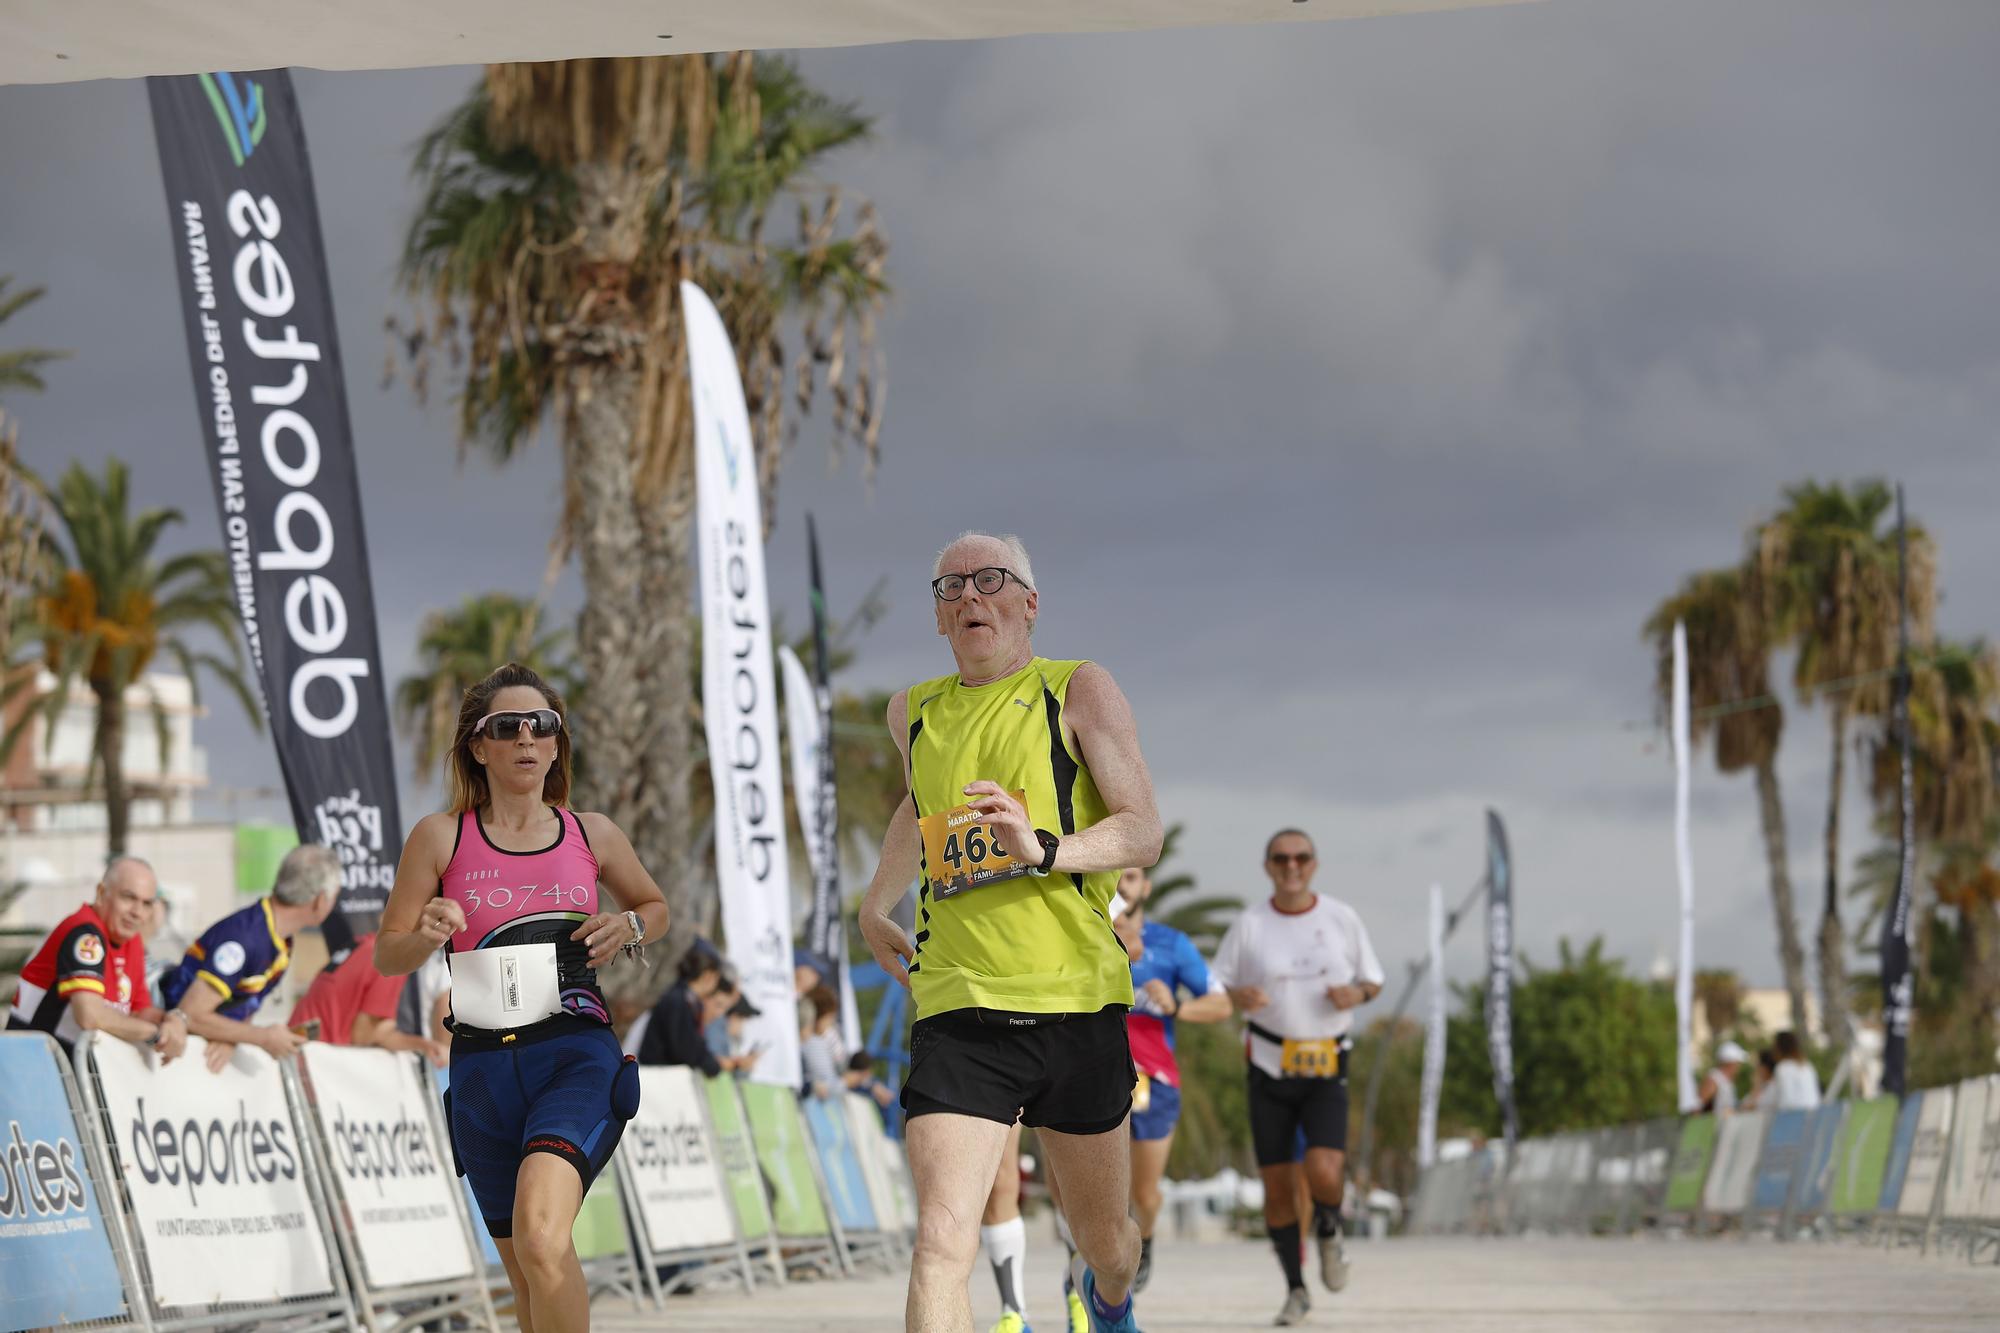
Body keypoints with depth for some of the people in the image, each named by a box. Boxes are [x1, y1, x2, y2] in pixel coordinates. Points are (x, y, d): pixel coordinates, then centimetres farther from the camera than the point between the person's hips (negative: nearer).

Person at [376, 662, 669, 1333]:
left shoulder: (593, 835, 7)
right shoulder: (440, 837, 4)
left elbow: (656, 905, 25)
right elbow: (386, 955, 8)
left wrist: (629, 927, 2)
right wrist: (427, 936, -14)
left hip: (577, 1057, -2)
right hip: (482, 1070, 2)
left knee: (539, 1236, -27)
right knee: (529, 1277, 11)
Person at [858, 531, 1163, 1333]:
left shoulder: (1078, 692, 1)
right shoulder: (914, 713, 14)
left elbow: (1143, 833, -8)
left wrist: (1044, 850, -25)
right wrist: (875, 904, 35)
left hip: (1075, 1004, -1)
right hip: (956, 1009, 1)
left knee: (1104, 1236, 17)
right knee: (941, 1243, -19)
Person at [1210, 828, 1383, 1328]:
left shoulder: (1342, 919, 2)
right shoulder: (1249, 925, 0)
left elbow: (1373, 980, 12)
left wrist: (1358, 993, -11)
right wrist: (1238, 996, -19)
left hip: (1326, 1068, -1)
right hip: (1270, 1066, 1)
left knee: (1324, 1171, -20)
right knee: (1277, 1185, 2)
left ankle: (1329, 1231, 16)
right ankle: (1296, 1290, 18)